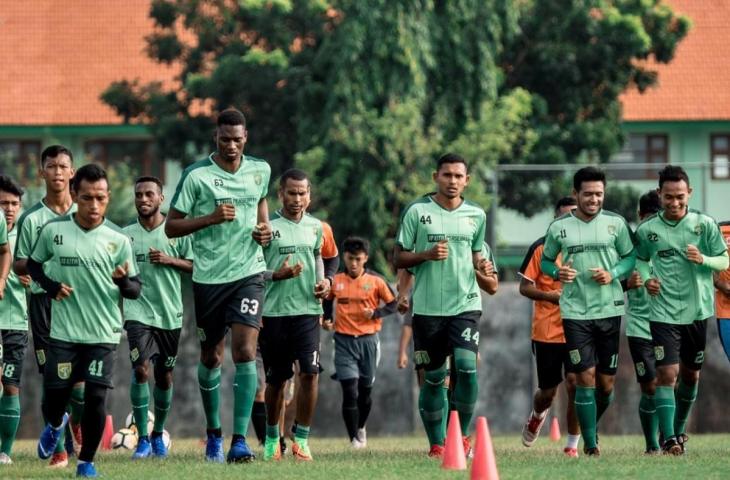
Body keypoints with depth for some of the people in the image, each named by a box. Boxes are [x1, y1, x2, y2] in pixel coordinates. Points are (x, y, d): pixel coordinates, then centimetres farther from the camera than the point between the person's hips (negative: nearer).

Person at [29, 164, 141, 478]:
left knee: (96, 397, -8)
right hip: (63, 332, 1)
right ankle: (55, 425, 42)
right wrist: (51, 286, -5)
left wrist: (123, 281, -23)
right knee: (55, 395, 5)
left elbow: (135, 290, 1)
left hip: (103, 334, -1)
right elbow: (33, 264, 14)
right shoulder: (53, 231, -2)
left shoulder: (118, 239, -3)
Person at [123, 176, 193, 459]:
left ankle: (158, 435, 28)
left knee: (164, 376, 10)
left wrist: (170, 260, -12)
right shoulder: (125, 235, 6)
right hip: (138, 312, -1)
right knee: (141, 369, -17)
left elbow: (196, 265, 1)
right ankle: (142, 439, -13)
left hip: (170, 314, 1)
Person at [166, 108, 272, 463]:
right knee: (211, 357, 10)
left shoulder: (260, 170, 4)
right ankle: (213, 434, 31)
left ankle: (239, 440, -17)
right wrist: (212, 218, -20)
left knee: (245, 351, -15)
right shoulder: (196, 175, -8)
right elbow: (171, 227, -6)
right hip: (209, 276, -1)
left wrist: (265, 228, 4)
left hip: (248, 273, 1)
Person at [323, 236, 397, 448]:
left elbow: (393, 304, 4)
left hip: (368, 340, 0)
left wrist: (375, 313, -12)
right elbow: (327, 301, 19)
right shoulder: (335, 281, 1)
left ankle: (361, 427, 38)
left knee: (365, 390, 11)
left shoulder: (376, 281, -2)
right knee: (349, 391, -10)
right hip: (344, 341, 0)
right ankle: (354, 439, -6)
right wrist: (327, 319, 3)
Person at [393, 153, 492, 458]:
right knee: (433, 377, 3)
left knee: (466, 366, -17)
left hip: (466, 304, 1)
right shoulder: (418, 211, 0)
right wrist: (427, 254, -15)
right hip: (428, 307, -1)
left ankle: (462, 435, -2)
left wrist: (482, 267, 1)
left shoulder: (476, 215, 9)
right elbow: (398, 259, 2)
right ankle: (436, 443, 14)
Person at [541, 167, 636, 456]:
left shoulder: (615, 223, 3)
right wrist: (558, 273, -10)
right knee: (586, 378, -10)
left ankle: (590, 429, 32)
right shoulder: (558, 227, 1)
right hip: (575, 312, -2)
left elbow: (630, 257, 9)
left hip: (609, 310, 2)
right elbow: (545, 261, 13)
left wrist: (613, 274, -10)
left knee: (607, 383, 6)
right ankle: (590, 444, -3)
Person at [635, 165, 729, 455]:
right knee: (667, 373, -13)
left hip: (697, 310, 2)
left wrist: (703, 259, -18)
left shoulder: (705, 224, -3)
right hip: (663, 312, -2)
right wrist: (646, 279, -6)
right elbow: (641, 260, 14)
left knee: (691, 375, 13)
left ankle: (679, 429, 33)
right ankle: (669, 439, -14)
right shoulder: (646, 230, -2)